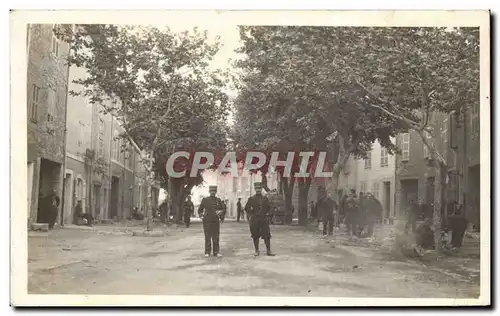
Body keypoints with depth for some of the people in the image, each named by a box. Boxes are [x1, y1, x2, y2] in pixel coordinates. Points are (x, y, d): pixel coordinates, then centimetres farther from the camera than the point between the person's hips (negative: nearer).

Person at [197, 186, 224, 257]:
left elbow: (222, 209, 15)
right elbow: (200, 210, 12)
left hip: (216, 221, 1)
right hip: (207, 221, -1)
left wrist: (220, 212, -5)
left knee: (216, 237, 1)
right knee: (207, 237, 1)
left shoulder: (218, 200, 9)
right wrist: (201, 216, 1)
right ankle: (207, 252, 6)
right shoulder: (205, 200, 5)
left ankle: (216, 252, 5)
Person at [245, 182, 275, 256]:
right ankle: (256, 251, 13)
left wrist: (267, 214, 4)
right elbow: (246, 208, 9)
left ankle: (268, 251, 4)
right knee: (255, 236, 3)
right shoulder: (251, 199, 4)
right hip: (254, 220, -1)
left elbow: (269, 207, 18)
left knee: (267, 235, -2)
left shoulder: (265, 198, 8)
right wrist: (250, 215, -1)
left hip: (264, 219, 1)